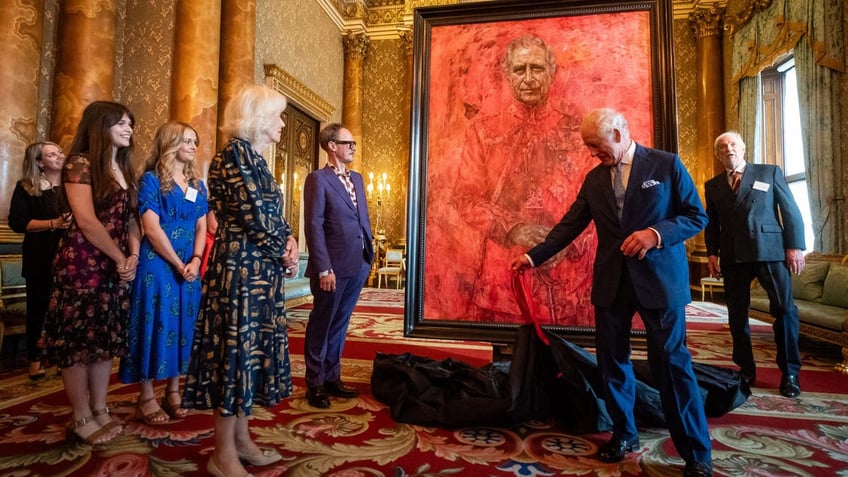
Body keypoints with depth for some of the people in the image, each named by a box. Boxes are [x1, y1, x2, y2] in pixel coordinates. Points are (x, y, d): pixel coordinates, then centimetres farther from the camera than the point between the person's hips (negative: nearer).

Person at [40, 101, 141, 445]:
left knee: (106, 337, 11)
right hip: (82, 265, -7)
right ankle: (81, 418, 12)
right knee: (78, 339, 1)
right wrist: (120, 259, -10)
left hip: (116, 265, 7)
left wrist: (133, 256, -3)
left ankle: (100, 410, 22)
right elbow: (86, 221, -16)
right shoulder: (80, 163, -8)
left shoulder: (124, 168, 15)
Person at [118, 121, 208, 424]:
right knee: (154, 323, -1)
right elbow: (151, 229, -12)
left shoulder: (198, 185, 13)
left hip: (189, 265, 6)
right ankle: (146, 397, 12)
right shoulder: (151, 179, -4)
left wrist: (195, 261, -8)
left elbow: (202, 227, 8)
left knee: (182, 325, 9)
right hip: (157, 265, -5)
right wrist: (178, 264, -12)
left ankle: (173, 391, 21)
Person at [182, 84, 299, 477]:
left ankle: (241, 440, 27)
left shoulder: (254, 156, 17)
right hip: (241, 266, -10)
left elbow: (270, 212, 18)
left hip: (260, 267, 10)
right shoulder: (236, 151, -11)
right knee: (237, 346, -2)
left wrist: (288, 240, -1)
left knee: (251, 346, 13)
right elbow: (252, 213, -18)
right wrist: (284, 252, -5)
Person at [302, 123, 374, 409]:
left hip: (357, 266, 7)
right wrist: (324, 269, -18)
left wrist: (369, 255, 10)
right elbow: (314, 227, -13)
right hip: (333, 267, -7)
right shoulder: (318, 179, -7)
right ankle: (314, 384, 22)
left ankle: (332, 378, 31)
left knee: (339, 325, 17)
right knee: (321, 326, 8)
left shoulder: (357, 178, 15)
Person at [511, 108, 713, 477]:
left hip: (659, 279, -4)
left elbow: (697, 216, -2)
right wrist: (534, 256, 3)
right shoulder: (594, 179, 9)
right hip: (611, 281, 4)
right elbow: (570, 225, 9)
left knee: (671, 362, -1)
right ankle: (624, 434, 28)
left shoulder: (666, 164, -1)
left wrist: (656, 234, -20)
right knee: (612, 360, 10)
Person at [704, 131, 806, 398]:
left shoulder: (770, 172, 8)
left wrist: (795, 246, -5)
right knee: (737, 314, 5)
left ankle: (790, 372, 11)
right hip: (732, 257, 2)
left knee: (784, 309, -3)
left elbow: (790, 211, 4)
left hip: (770, 250, -2)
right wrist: (712, 253, 2)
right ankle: (746, 369, 18)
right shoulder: (713, 186, 13)